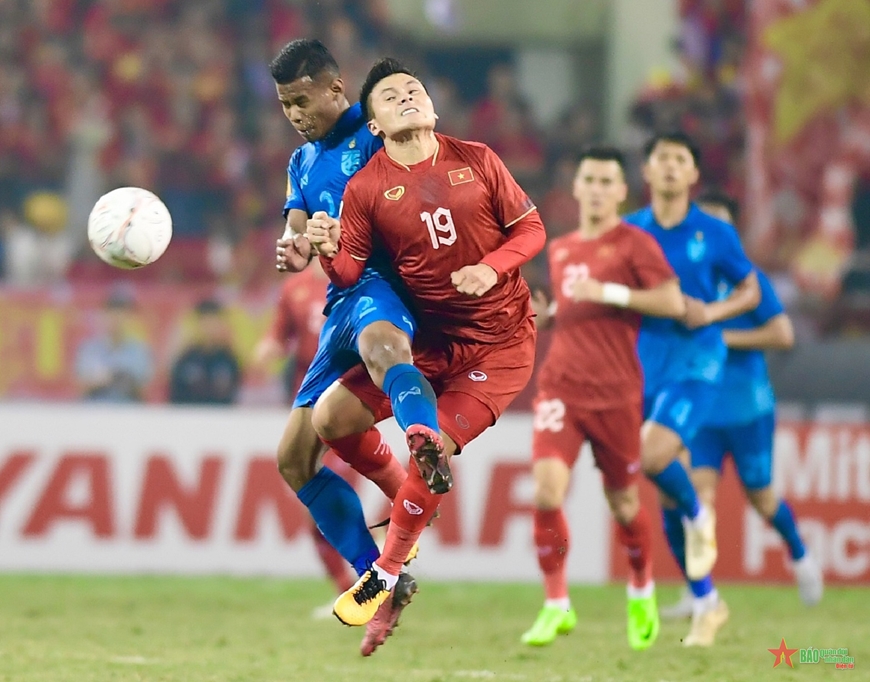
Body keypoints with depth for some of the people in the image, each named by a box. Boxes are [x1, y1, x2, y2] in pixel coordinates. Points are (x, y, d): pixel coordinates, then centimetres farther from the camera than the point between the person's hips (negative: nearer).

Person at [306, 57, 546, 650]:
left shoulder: (475, 160, -4)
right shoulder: (366, 187, -4)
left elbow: (531, 229, 2)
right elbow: (351, 273, -4)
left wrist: (492, 268, -17)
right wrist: (329, 250, -27)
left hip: (502, 340, -3)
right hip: (429, 336, 3)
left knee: (435, 447, -18)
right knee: (330, 418, -9)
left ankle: (386, 578, 1)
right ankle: (410, 498, 19)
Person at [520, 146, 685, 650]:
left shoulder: (634, 244, -2)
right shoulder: (559, 250, 15)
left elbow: (674, 303, -12)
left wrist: (611, 292, -19)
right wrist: (547, 314, 7)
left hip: (616, 395, -3)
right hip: (561, 390, 3)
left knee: (623, 502, 7)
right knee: (547, 491, -16)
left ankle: (642, 593, 35)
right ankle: (557, 606, -6)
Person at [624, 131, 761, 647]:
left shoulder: (715, 234, -1)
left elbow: (750, 291, 8)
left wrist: (713, 312, -11)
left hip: (696, 365, -4)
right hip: (645, 367, 4)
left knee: (653, 456, -28)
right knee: (669, 494, 5)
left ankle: (698, 515, 4)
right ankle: (706, 602, 18)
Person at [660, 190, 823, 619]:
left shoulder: (748, 279, -7)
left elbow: (783, 335, -14)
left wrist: (723, 338, -18)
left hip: (747, 407, -3)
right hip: (701, 407, 3)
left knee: (759, 495, 9)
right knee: (698, 488, -13)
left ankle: (800, 557, 37)